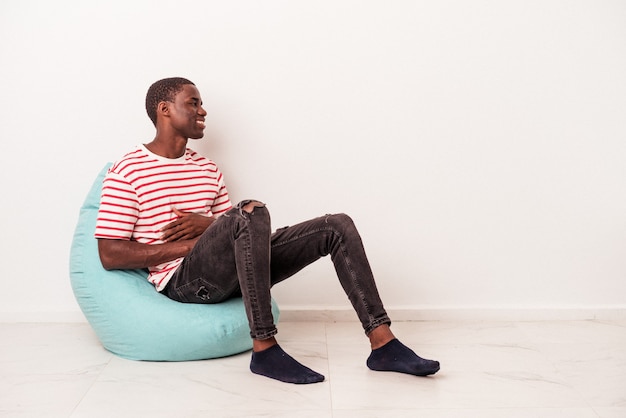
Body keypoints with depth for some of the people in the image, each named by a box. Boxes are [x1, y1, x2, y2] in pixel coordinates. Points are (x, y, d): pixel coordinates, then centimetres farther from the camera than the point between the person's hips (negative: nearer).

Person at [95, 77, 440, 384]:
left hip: (228, 276, 7)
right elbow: (110, 255, -8)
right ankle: (264, 349, -29)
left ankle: (383, 345, -11)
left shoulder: (207, 168, 20)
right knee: (252, 210, -35)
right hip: (182, 279, -7)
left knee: (338, 226, -6)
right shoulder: (125, 172, -1)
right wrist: (189, 244, -12)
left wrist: (208, 223, -6)